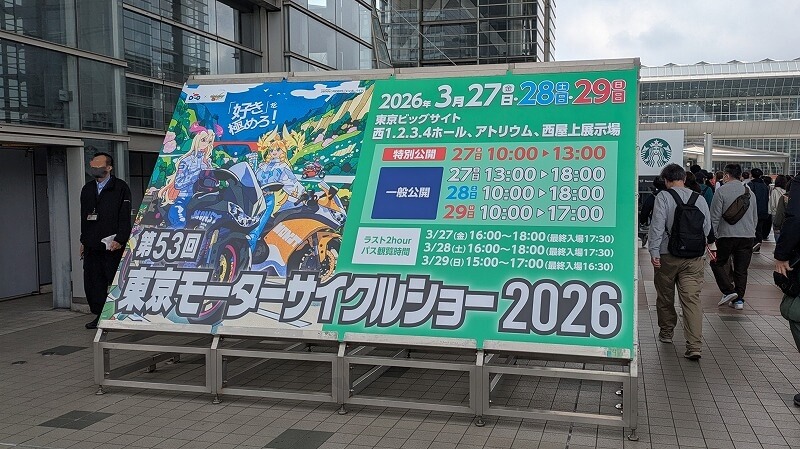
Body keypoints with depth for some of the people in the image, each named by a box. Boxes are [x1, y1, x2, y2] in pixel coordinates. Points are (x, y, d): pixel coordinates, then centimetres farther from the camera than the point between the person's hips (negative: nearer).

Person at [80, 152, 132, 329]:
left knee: (115, 281, -2)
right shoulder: (87, 189, 17)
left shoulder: (120, 187, -3)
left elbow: (125, 216, -8)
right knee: (92, 281, 5)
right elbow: (84, 217, 21)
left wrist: (119, 240, -16)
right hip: (92, 246, 6)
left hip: (112, 246, -6)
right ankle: (99, 315, 15)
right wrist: (83, 241, 17)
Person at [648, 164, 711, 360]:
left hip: (668, 256, -2)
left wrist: (654, 252, -10)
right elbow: (707, 228, 11)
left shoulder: (663, 197, -7)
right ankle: (694, 346, -11)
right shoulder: (699, 199, 5)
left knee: (665, 297, 17)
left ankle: (666, 333, 33)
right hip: (694, 258, 3)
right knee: (692, 299, -2)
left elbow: (657, 226, -13)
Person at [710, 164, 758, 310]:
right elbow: (755, 218, 18)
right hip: (748, 236, 5)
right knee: (741, 269, 10)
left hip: (727, 235, -5)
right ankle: (739, 299, 11)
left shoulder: (721, 191, -6)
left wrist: (714, 235, -1)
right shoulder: (750, 192, 12)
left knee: (717, 263, 11)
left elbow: (715, 217, -8)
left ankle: (728, 291, -3)